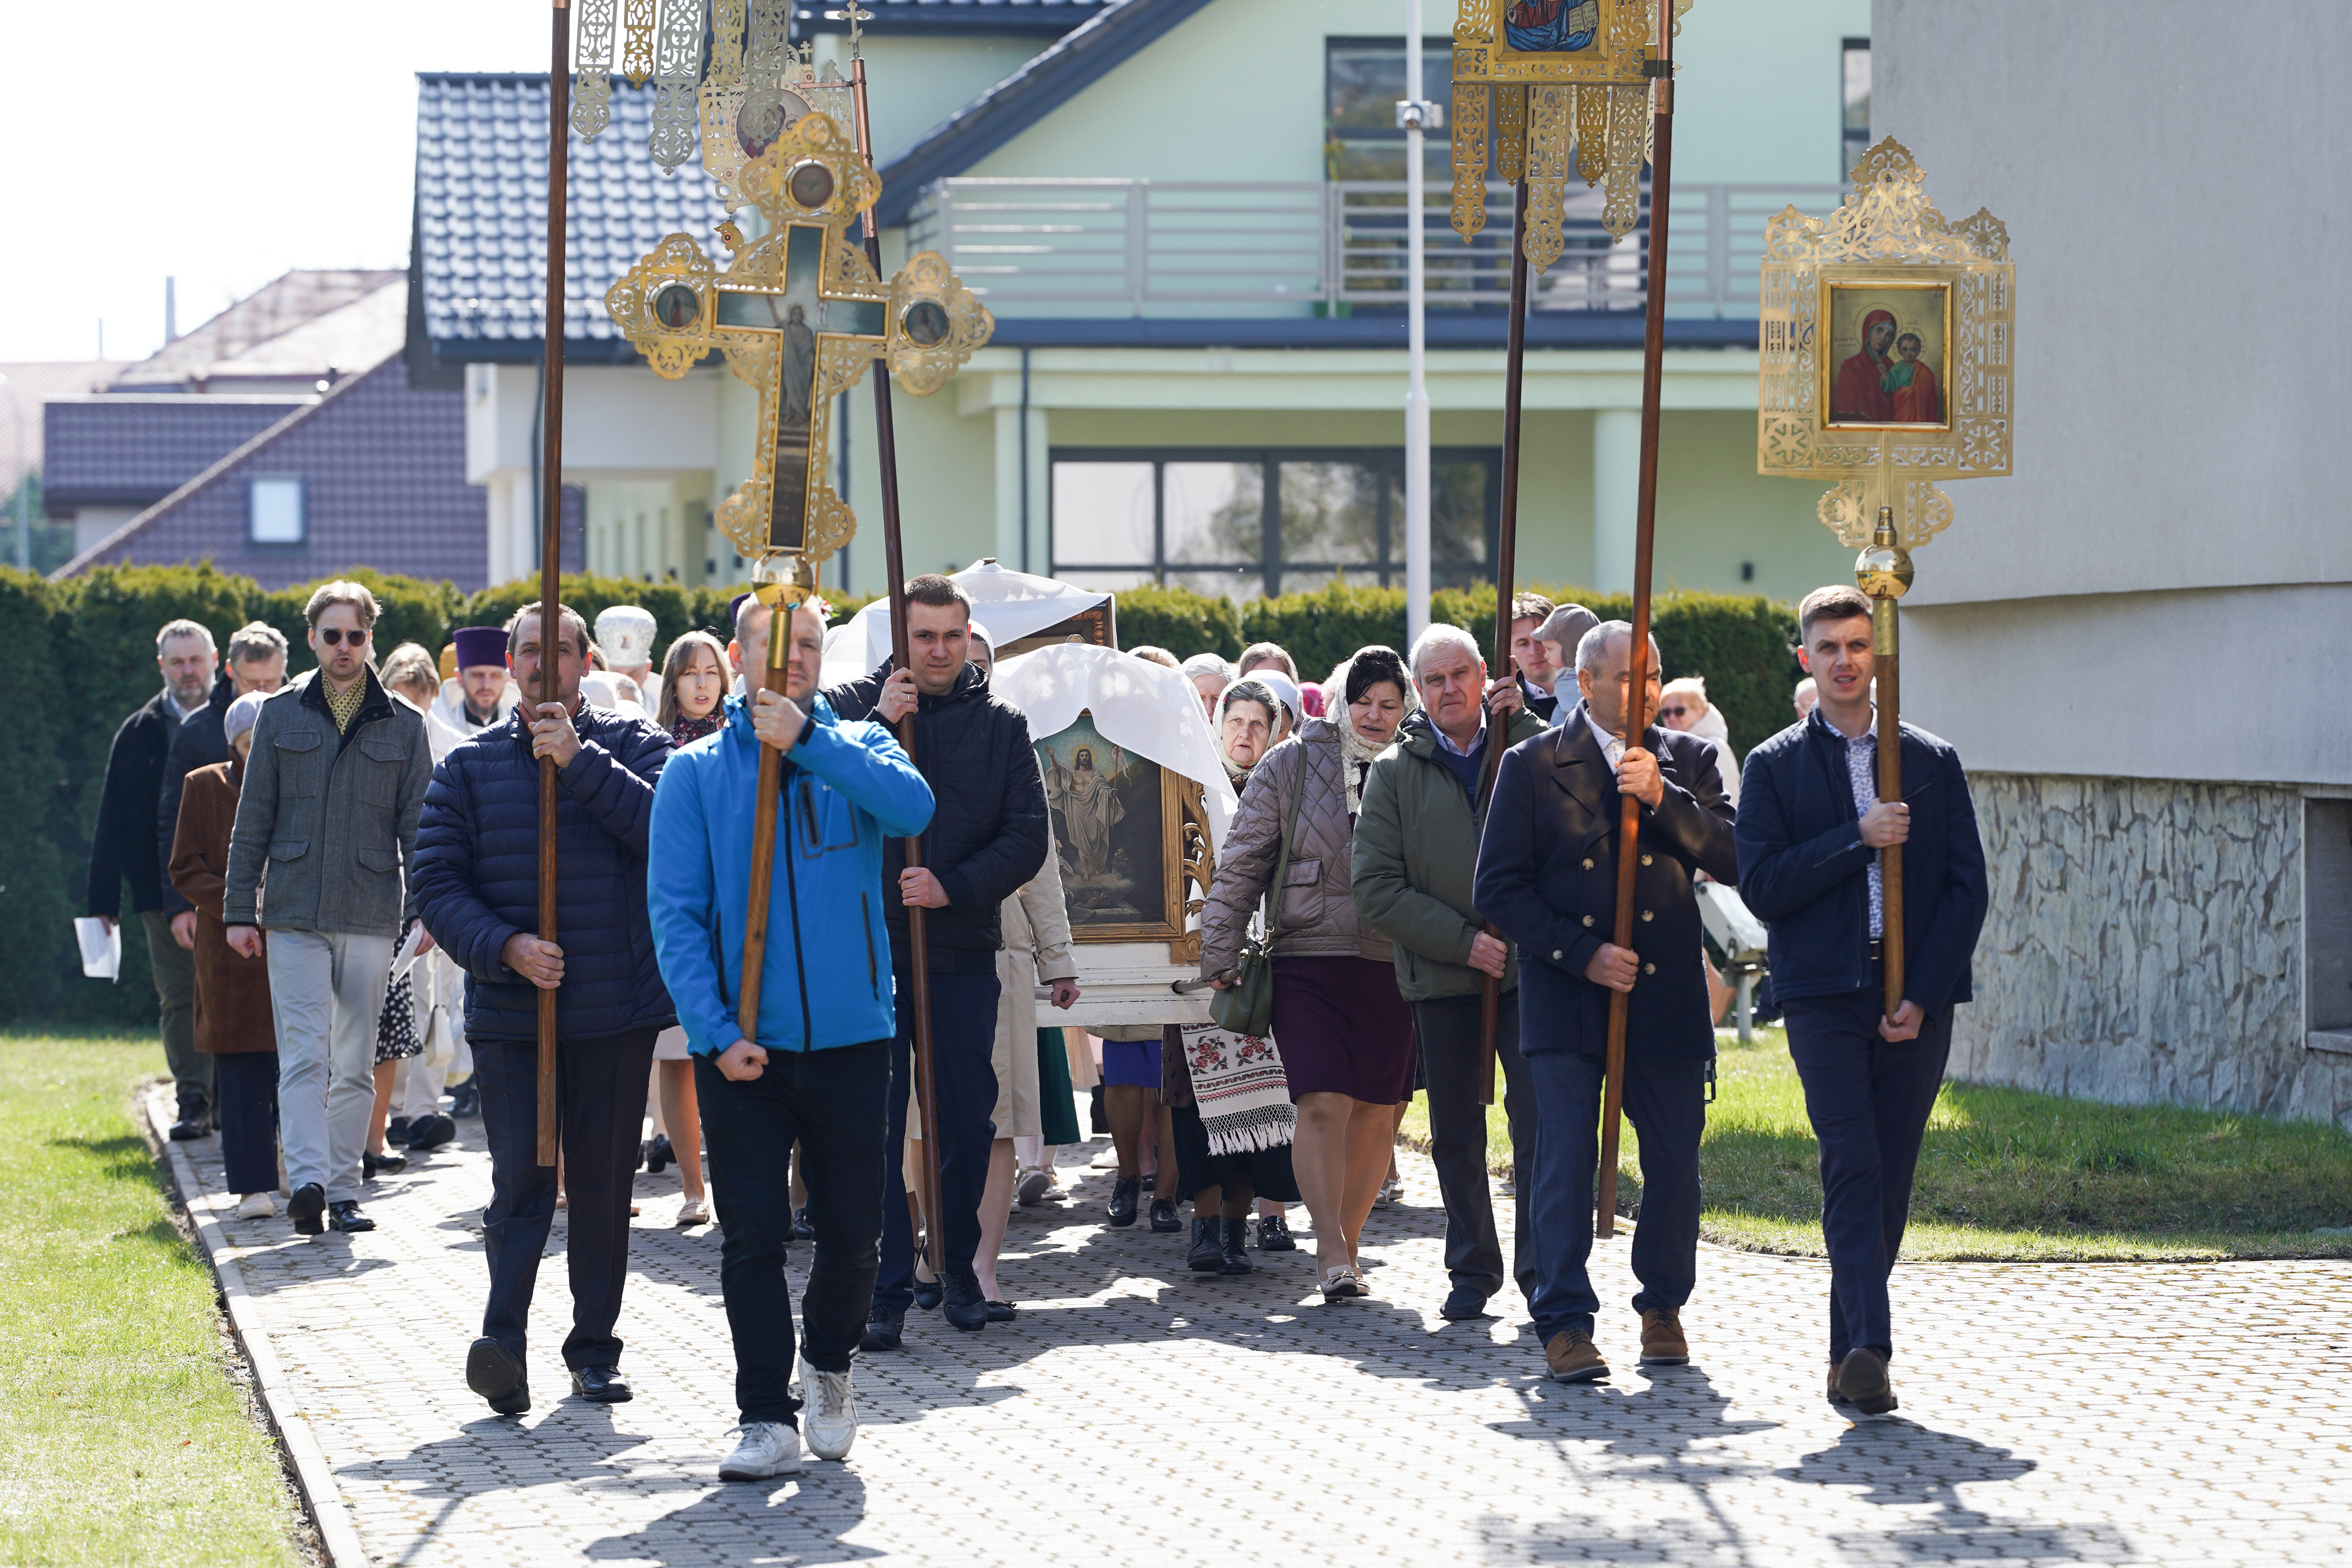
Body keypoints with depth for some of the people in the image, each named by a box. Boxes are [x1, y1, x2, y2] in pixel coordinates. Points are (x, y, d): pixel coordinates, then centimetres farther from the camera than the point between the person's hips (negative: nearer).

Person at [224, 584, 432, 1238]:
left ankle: (343, 1191, 11)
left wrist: (425, 909, -1)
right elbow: (253, 821, 9)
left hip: (370, 916, 1)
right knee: (305, 1054, -12)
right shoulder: (282, 716, 7)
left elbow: (416, 826, 8)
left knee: (355, 1065, 5)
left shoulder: (402, 725, 8)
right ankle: (308, 1181, -21)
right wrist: (240, 910, 4)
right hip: (294, 915, -1)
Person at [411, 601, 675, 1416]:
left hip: (616, 1011, 0)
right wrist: (505, 946, -12)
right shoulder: (470, 766, 7)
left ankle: (594, 1347, 15)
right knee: (522, 1176, -11)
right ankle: (503, 1337, -16)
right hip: (508, 1012, 0)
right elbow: (438, 882, 3)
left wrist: (580, 760, -18)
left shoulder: (631, 746, 4)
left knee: (603, 1182, 6)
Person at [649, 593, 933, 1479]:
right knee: (754, 1232, -2)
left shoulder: (856, 748, 5)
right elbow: (675, 912, -3)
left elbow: (913, 809, -18)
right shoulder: (696, 772, 3)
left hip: (849, 1034, 1)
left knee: (853, 1228, 8)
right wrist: (715, 1032, -14)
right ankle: (767, 1416, 4)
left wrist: (804, 740, -24)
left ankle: (829, 1365, 33)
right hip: (741, 1044, -1)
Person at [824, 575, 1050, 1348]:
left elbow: (1028, 836, 2)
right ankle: (887, 1289, 1)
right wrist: (878, 725, -19)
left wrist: (954, 887, -11)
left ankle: (960, 1269, 24)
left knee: (968, 1124, 7)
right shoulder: (851, 707, 3)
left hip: (963, 951, 2)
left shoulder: (1000, 725, 7)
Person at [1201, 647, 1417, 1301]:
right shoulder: (1291, 766, 3)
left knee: (1377, 1114, 5)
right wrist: (1219, 955, 2)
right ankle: (1331, 1253, -12)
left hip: (1392, 968, 2)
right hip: (1310, 959, -2)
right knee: (1323, 1105, -13)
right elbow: (1241, 863, 4)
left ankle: (1345, 1246, 18)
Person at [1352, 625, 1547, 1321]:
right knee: (1456, 1134, 9)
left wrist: (1523, 722, -12)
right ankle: (1472, 1269, 20)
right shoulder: (1395, 773, 6)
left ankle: (1540, 1271, 2)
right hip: (1442, 977, 1)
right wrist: (1465, 942, -10)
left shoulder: (1526, 748, 6)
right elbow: (1377, 891, 0)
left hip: (1527, 970, -1)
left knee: (1539, 1123, -6)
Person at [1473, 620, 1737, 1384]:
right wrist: (1582, 954, -12)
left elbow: (1732, 859, -3)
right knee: (1565, 1156, -10)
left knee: (1675, 1160, 4)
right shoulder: (1531, 766, 2)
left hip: (1666, 997, 2)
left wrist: (1661, 797, -16)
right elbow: (1500, 889, -2)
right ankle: (1565, 1323, -6)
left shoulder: (1687, 761, 9)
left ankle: (1663, 1307, 23)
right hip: (1566, 998, -2)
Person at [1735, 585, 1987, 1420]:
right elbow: (1762, 886, -3)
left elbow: (1967, 886, 6)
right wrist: (1858, 838, -13)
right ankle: (1869, 1349, -22)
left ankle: (1850, 1354, 13)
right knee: (1853, 1165, -16)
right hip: (1823, 995, -2)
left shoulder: (1933, 762, 12)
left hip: (1915, 998, 2)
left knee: (1889, 1179, 4)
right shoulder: (1774, 766, 7)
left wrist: (1922, 996, -5)